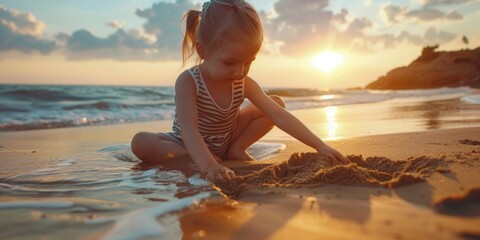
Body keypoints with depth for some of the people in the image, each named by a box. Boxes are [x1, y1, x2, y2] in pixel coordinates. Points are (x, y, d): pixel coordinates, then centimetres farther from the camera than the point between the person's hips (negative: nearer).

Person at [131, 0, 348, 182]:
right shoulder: (187, 82, -29)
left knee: (277, 102, -6)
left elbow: (279, 115, -23)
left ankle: (235, 150, -6)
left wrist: (319, 145, -30)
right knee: (140, 143, -32)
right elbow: (189, 129, -40)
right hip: (186, 146, -3)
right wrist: (209, 166, -58)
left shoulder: (244, 84, -17)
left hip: (225, 142, 4)